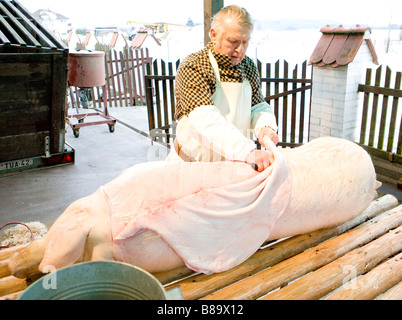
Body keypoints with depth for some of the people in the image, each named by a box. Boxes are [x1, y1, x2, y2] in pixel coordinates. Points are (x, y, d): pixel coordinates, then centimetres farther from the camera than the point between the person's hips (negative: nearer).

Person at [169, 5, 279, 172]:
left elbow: (259, 106, 11)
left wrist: (265, 127, -14)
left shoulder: (248, 67, 6)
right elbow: (205, 119, -28)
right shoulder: (192, 68, -15)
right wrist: (248, 152, -39)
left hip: (236, 163, 5)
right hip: (195, 163, -5)